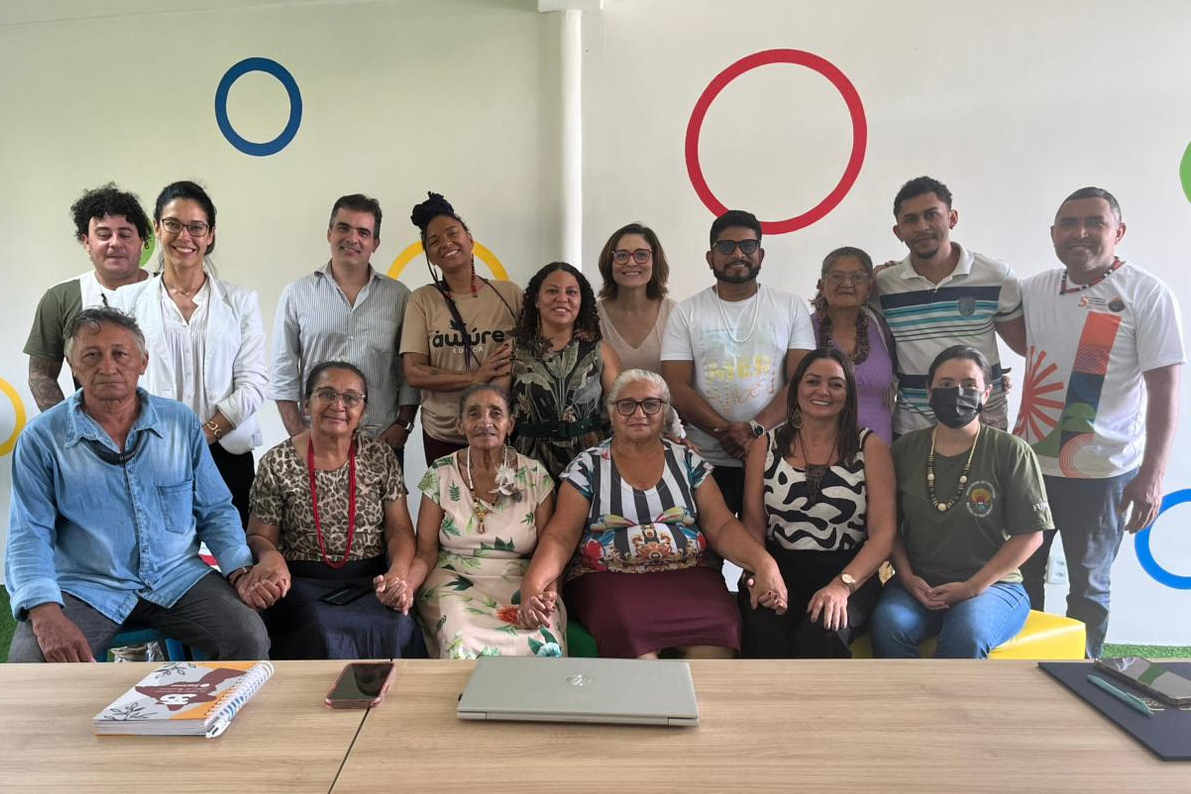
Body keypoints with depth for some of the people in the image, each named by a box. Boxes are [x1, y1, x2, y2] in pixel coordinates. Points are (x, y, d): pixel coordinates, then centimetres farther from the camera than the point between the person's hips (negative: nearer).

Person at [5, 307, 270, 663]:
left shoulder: (181, 422, 5)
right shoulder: (42, 438, 0)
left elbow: (215, 511, 9)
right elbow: (29, 536, -5)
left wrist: (240, 573, -6)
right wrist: (46, 614, -22)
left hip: (178, 578, 2)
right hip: (85, 587, -1)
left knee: (250, 638, -21)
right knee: (32, 661, -29)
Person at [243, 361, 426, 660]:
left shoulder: (380, 456, 6)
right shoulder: (277, 463, 1)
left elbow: (400, 529, 4)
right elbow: (259, 536, 4)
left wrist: (398, 572, -16)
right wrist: (271, 556, -20)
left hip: (370, 581, 2)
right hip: (302, 583, -1)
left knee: (397, 629, -27)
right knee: (326, 635, -32)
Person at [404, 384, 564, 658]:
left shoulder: (535, 475, 3)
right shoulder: (440, 474, 4)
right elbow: (426, 551, 1)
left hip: (519, 583, 1)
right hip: (455, 582, 0)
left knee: (544, 645, -30)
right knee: (463, 645, -33)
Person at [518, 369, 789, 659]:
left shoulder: (688, 461, 13)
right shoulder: (587, 466, 8)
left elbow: (723, 527, 5)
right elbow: (560, 536, -1)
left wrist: (765, 564, -14)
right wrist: (533, 584, -21)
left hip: (688, 575, 2)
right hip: (608, 579, -2)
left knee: (716, 633, -30)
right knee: (631, 635, -35)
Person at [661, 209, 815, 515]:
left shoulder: (792, 307, 6)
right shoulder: (686, 312, 5)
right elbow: (677, 387, -4)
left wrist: (756, 429, -16)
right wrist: (726, 432, -15)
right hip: (707, 462, 0)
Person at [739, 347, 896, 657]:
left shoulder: (870, 446, 4)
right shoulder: (766, 446, 10)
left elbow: (883, 533, -3)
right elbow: (753, 523, 4)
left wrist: (843, 584, -18)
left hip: (848, 574, -1)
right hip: (779, 570, 1)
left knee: (822, 634, -33)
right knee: (761, 631, -31)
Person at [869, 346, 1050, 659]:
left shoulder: (1011, 452, -1)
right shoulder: (905, 449, 7)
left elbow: (1030, 534, -2)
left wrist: (973, 586, -10)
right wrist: (907, 577, -5)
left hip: (992, 584, -2)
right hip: (918, 584, 2)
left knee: (966, 634, -34)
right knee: (888, 624, -30)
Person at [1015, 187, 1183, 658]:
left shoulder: (1148, 295, -9)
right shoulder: (1035, 289, 4)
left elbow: (1165, 390, -11)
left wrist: (1151, 475, -16)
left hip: (1102, 472, -4)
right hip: (1029, 462, 4)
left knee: (1088, 588, 11)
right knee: (1021, 576, 14)